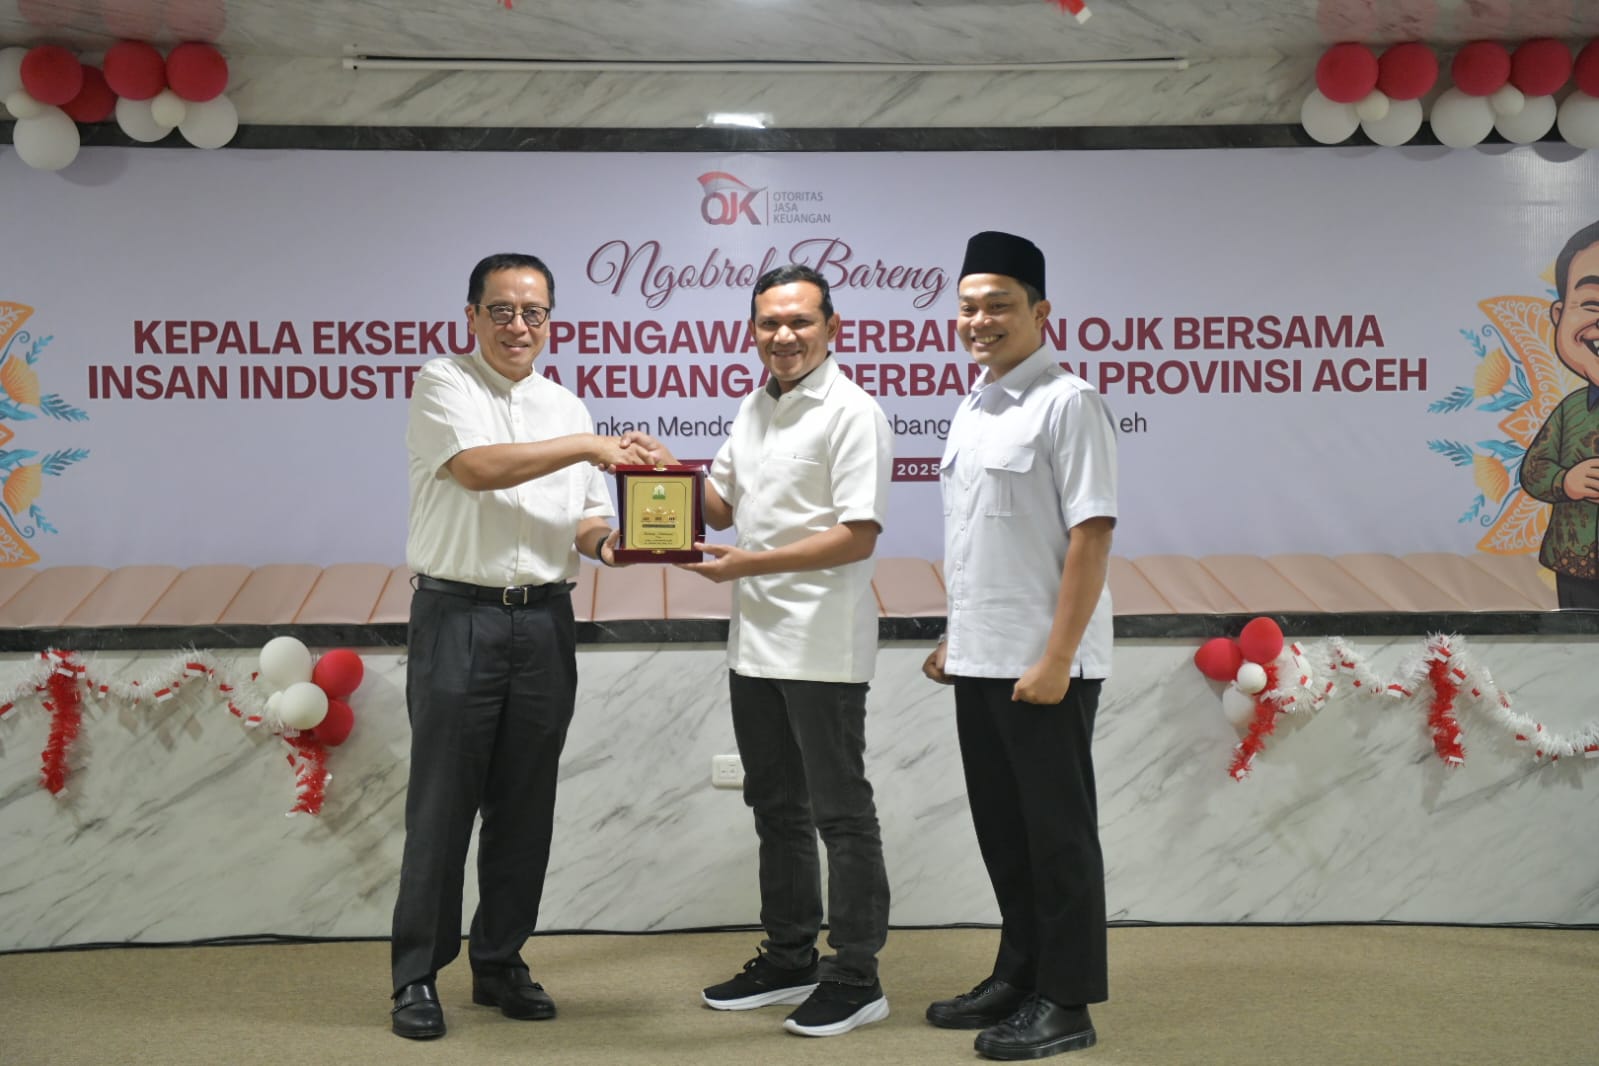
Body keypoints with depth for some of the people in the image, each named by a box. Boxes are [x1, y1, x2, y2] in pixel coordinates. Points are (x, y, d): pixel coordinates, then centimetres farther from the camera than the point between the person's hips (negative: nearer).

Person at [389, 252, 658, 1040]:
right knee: (441, 806, 0)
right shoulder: (443, 386, 0)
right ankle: (417, 976, 10)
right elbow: (477, 468, -18)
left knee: (524, 808, 9)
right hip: (457, 617, -5)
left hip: (544, 621, 5)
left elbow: (586, 519, 18)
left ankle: (500, 964, 22)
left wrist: (607, 543, -5)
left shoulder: (566, 408, 16)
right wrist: (587, 446, -19)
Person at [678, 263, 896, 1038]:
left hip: (822, 648, -8)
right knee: (776, 806, 16)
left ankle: (856, 979, 11)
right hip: (755, 644, 8)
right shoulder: (753, 408, 14)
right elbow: (721, 504, 19)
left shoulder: (851, 414, -12)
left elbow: (858, 536, -19)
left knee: (840, 813, 1)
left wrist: (751, 563, -21)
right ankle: (789, 959, 29)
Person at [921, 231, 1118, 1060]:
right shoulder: (971, 410, 13)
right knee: (1001, 828, 16)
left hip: (1041, 666, -8)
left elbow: (1091, 534, -17)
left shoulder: (1066, 403, -12)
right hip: (979, 661, 8)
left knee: (1057, 832, 4)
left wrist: (1056, 658, -20)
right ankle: (1018, 975, 31)